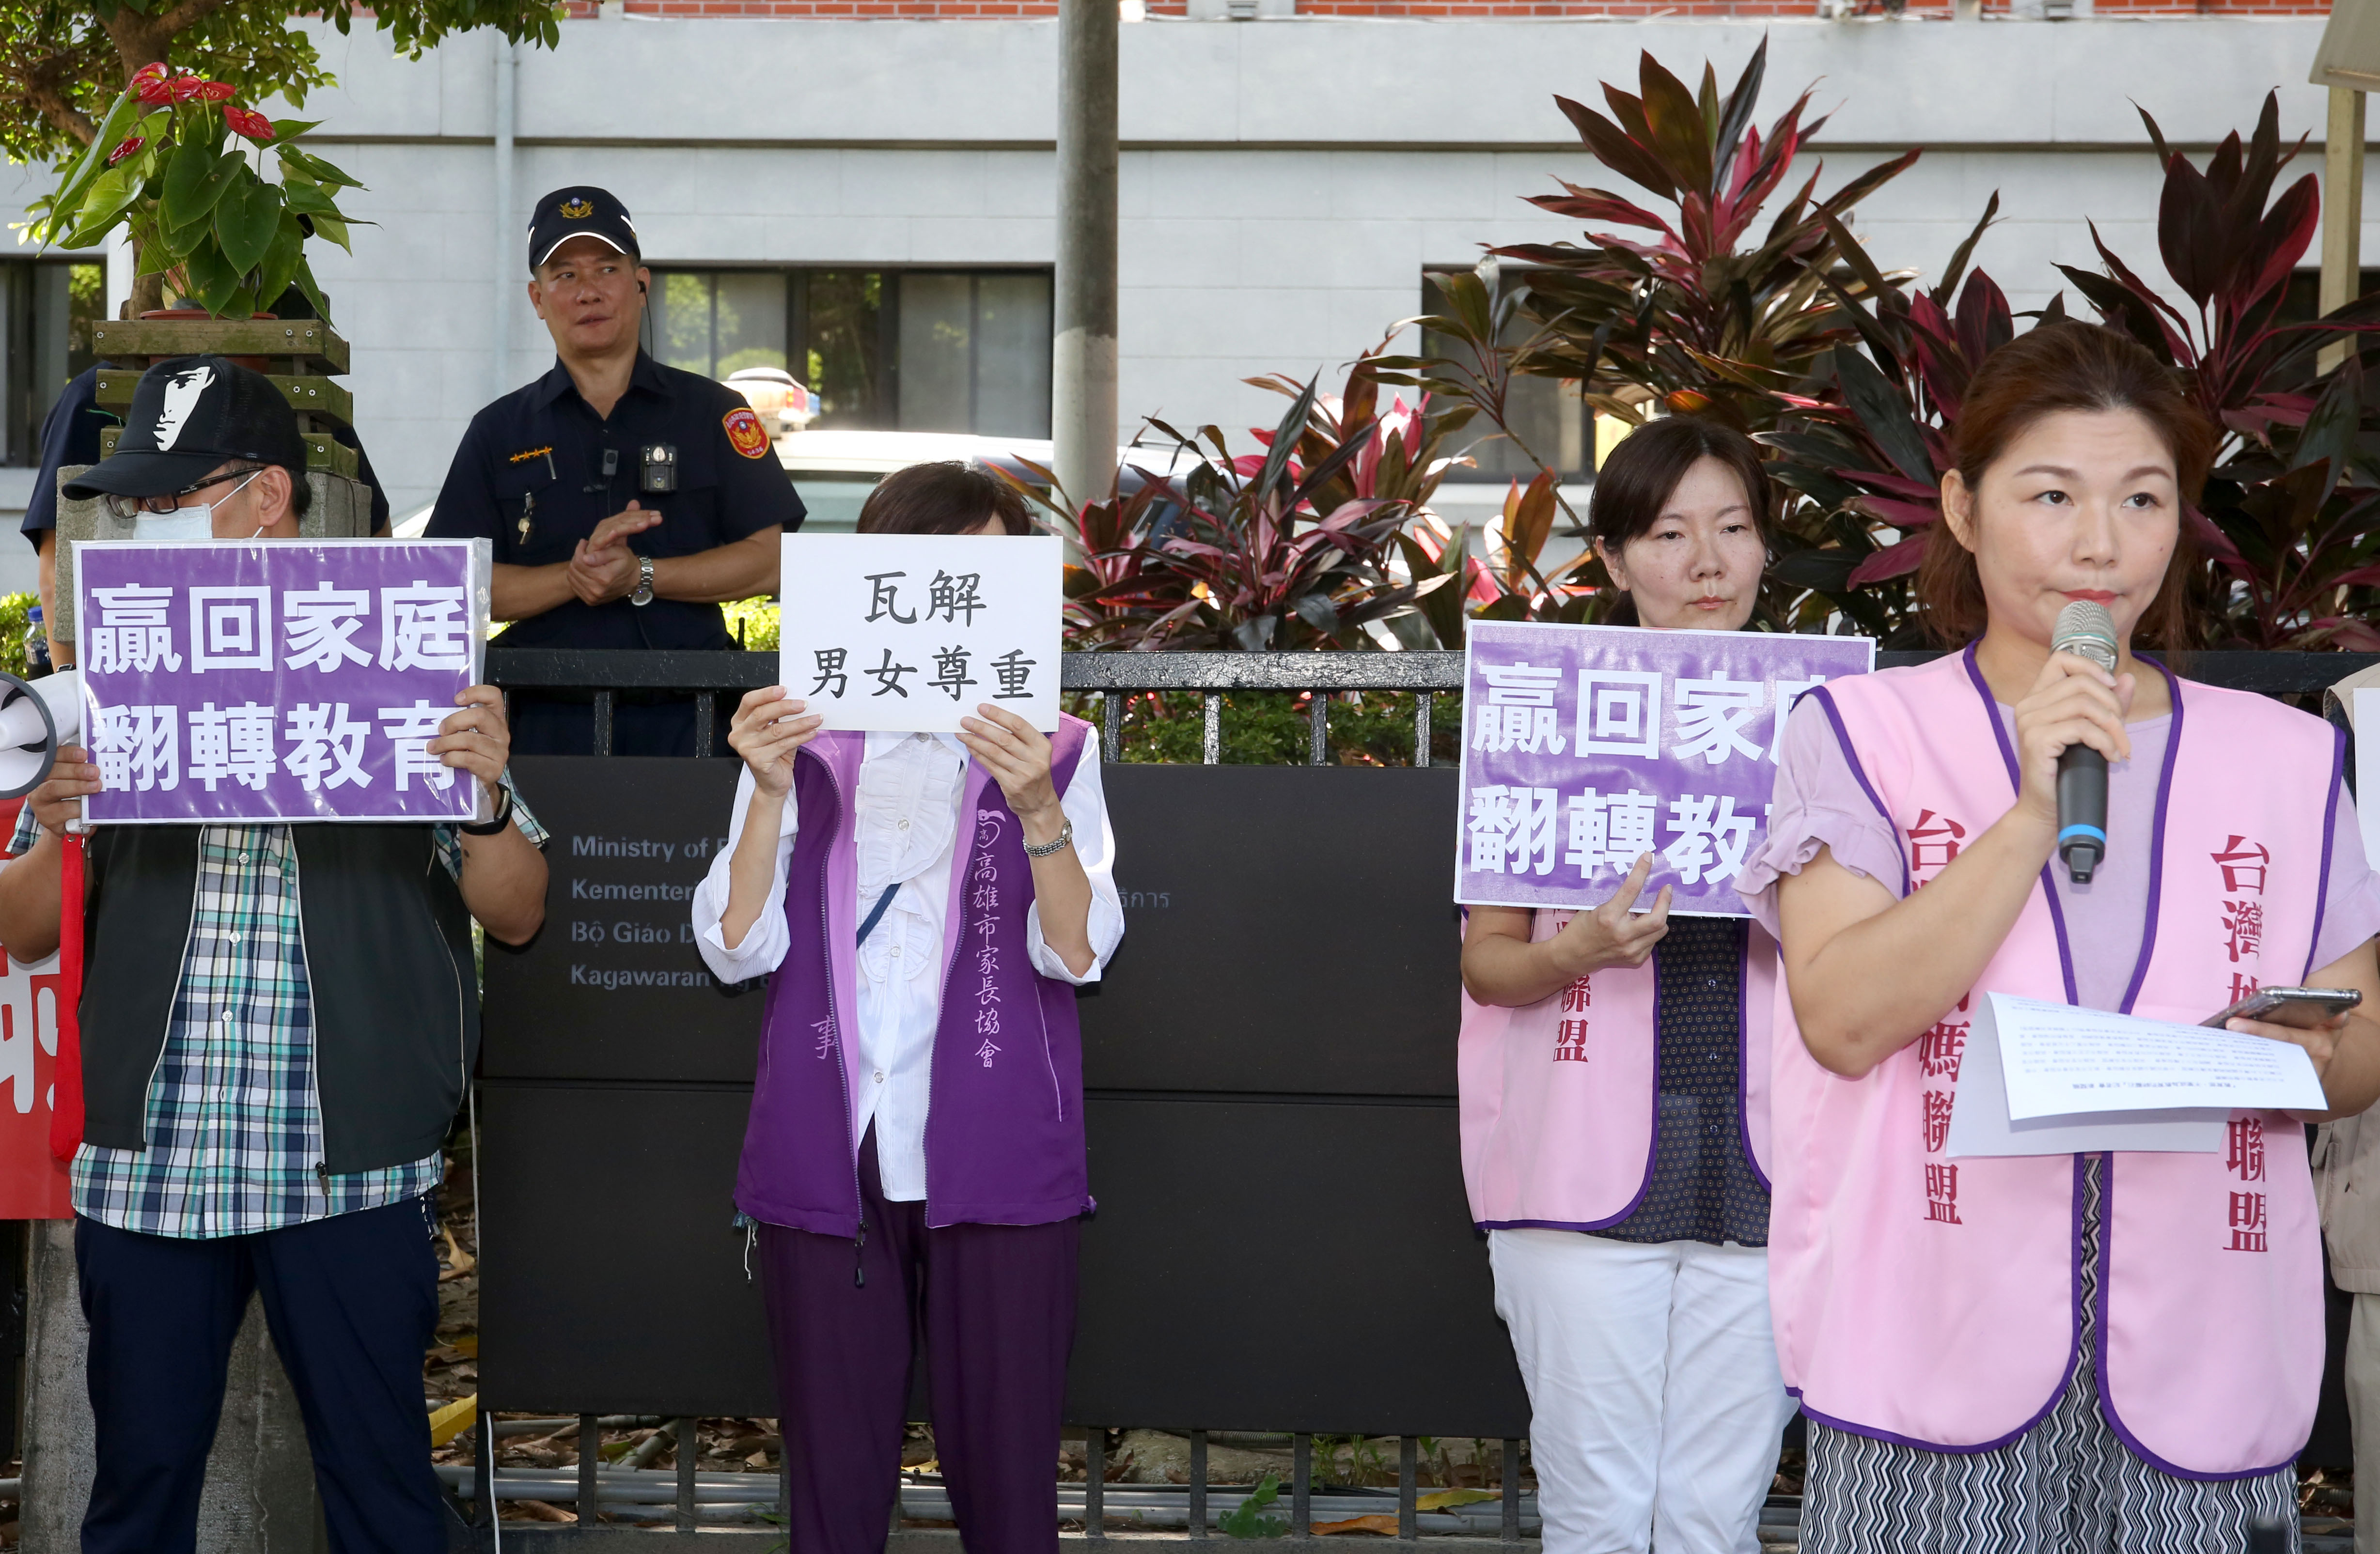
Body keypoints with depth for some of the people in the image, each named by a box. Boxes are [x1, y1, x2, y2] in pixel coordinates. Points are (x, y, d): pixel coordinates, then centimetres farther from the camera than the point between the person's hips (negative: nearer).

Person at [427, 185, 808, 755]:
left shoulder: (714, 413, 8)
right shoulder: (498, 432, 11)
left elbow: (770, 559, -1)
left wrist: (641, 577, -12)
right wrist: (575, 578, -13)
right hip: (549, 727, 1)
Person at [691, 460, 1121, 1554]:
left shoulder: (1055, 751, 6)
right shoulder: (803, 742, 8)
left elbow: (1077, 954, -5)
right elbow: (738, 949, 1)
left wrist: (1037, 810, -20)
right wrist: (771, 795, -12)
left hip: (996, 1166, -1)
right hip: (825, 1163, 1)